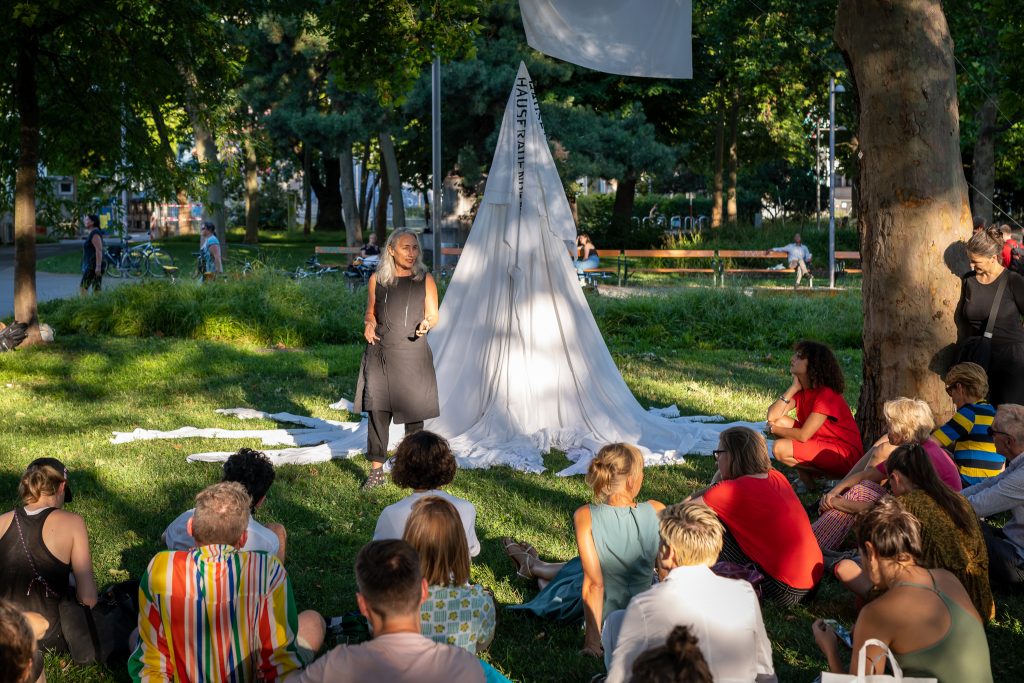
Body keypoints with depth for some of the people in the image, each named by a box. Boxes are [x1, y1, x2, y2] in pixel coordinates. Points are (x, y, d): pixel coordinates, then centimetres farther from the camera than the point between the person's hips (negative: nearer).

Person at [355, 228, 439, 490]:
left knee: (413, 412, 4)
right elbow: (371, 313, 15)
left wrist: (426, 324, -15)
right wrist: (368, 325, -6)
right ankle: (377, 469, 3)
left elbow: (433, 315, 7)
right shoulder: (377, 279, 6)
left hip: (413, 354, -1)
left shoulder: (425, 280, 3)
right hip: (380, 353, 1)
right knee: (377, 411, -4)